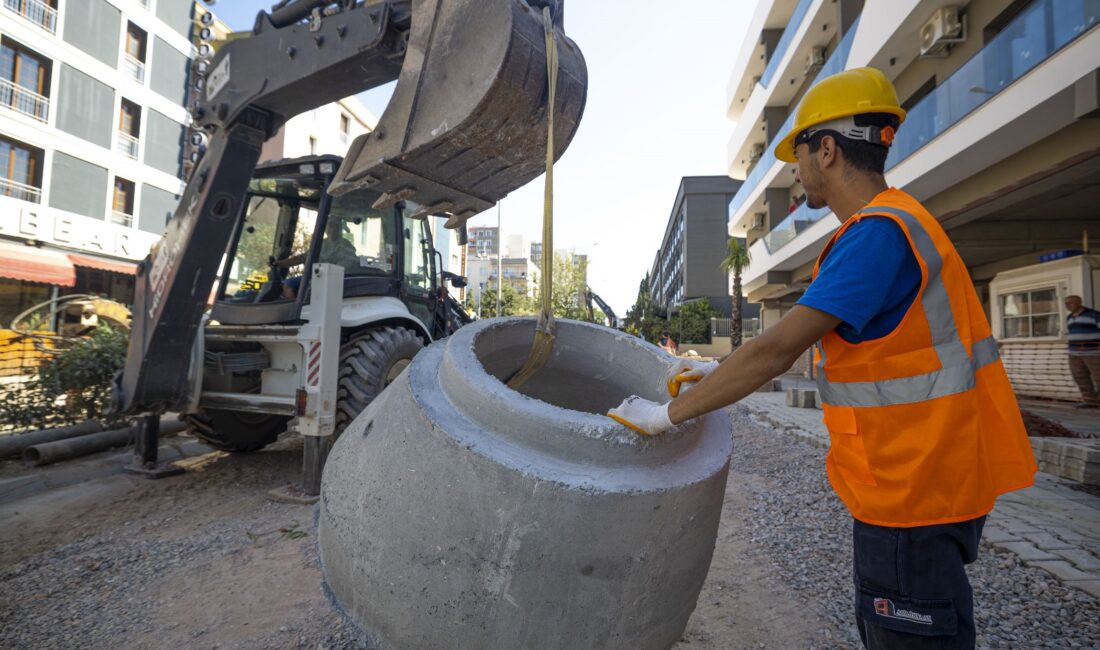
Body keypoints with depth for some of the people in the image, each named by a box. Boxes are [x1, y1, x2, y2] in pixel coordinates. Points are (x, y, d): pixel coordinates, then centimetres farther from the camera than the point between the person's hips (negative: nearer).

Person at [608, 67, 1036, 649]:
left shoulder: (879, 234, -23)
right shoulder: (897, 224, 12)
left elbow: (776, 349, -28)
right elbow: (799, 342, 15)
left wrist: (669, 414, -19)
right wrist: (718, 371, 15)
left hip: (913, 493, -10)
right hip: (918, 485, 10)